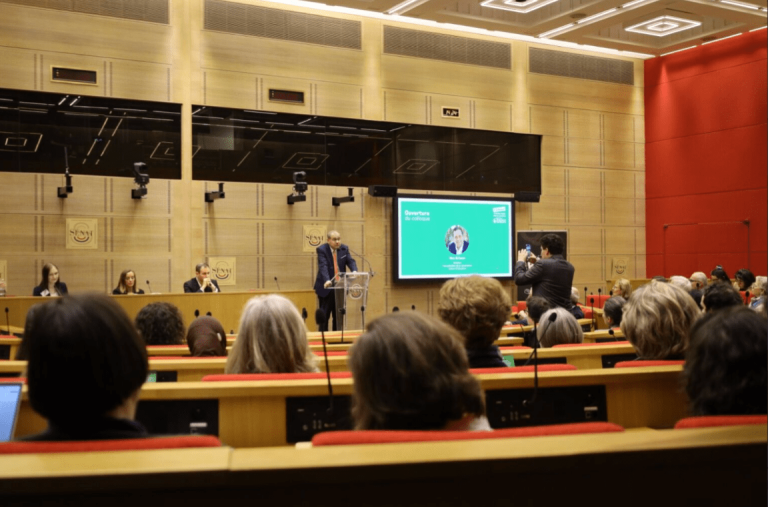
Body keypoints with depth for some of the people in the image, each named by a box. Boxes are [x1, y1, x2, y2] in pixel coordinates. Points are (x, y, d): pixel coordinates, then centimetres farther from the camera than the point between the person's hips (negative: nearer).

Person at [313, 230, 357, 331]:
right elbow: (323, 266, -23)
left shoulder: (344, 249, 6)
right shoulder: (322, 250, -10)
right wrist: (327, 281, -39)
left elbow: (350, 261, -5)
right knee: (324, 315, -1)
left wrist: (354, 271, -29)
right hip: (326, 287, -5)